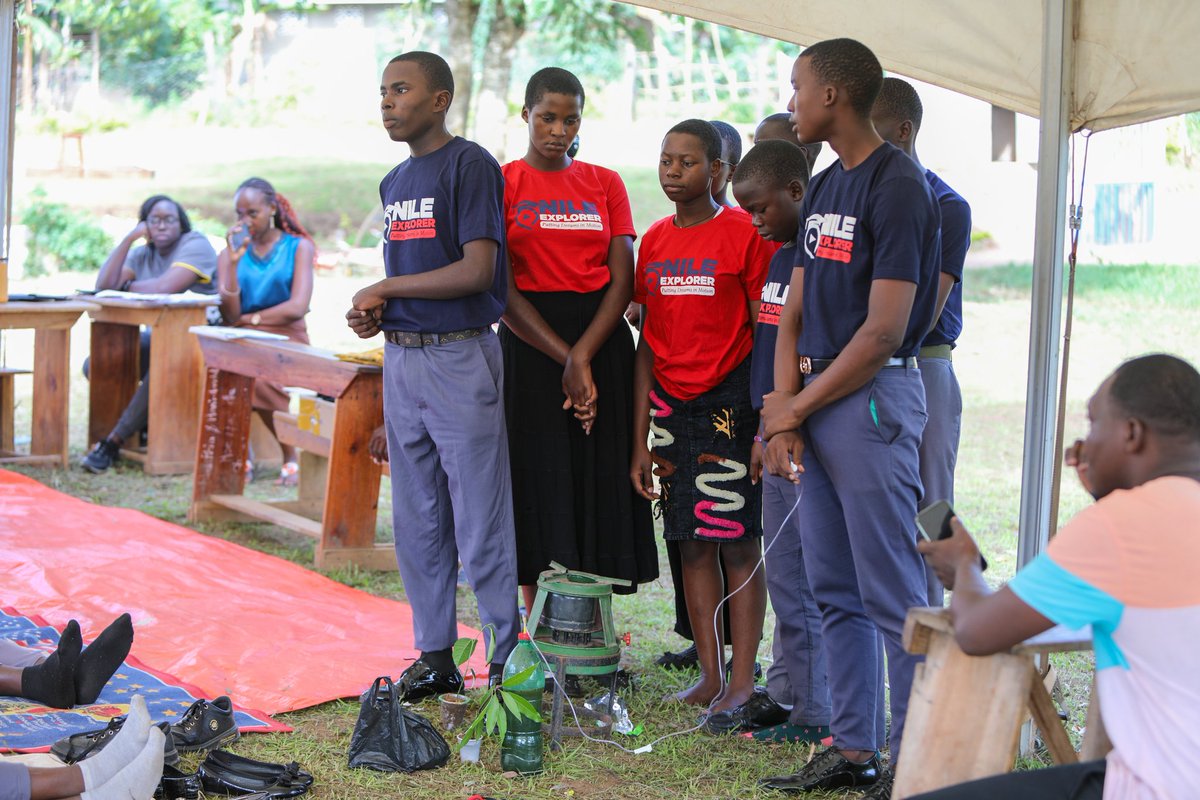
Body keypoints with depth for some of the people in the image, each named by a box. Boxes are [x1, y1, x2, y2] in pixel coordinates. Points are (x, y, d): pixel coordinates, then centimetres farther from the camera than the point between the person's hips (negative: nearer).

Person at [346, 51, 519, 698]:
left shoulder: (470, 165, -8)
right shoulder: (395, 182, 18)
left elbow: (478, 270, -17)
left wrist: (383, 289, -10)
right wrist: (373, 311, 3)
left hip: (460, 357, -8)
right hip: (401, 358, 8)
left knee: (481, 521, -5)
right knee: (418, 520, 11)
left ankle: (509, 658, 3)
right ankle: (435, 656, 20)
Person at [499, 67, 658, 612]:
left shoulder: (605, 184, 9)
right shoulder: (501, 184, 2)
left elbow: (623, 280, 2)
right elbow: (503, 289, -6)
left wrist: (583, 355, -12)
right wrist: (564, 359, -14)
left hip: (602, 337, 2)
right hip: (529, 340, -2)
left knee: (599, 478, 0)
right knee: (536, 478, -2)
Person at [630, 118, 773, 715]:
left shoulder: (744, 234, -6)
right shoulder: (655, 241, 9)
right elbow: (647, 343, 11)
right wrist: (640, 440, 8)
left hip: (729, 399, -5)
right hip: (669, 401, 5)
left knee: (738, 543, -2)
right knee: (691, 544, 7)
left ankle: (742, 681, 4)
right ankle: (709, 674, 15)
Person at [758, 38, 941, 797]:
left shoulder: (899, 187, -11)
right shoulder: (825, 187, 16)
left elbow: (883, 331, -16)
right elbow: (795, 314, 13)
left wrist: (797, 406, -9)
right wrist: (783, 417, 1)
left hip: (874, 398, -9)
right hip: (816, 403, 9)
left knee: (894, 595, -4)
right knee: (836, 591, 13)